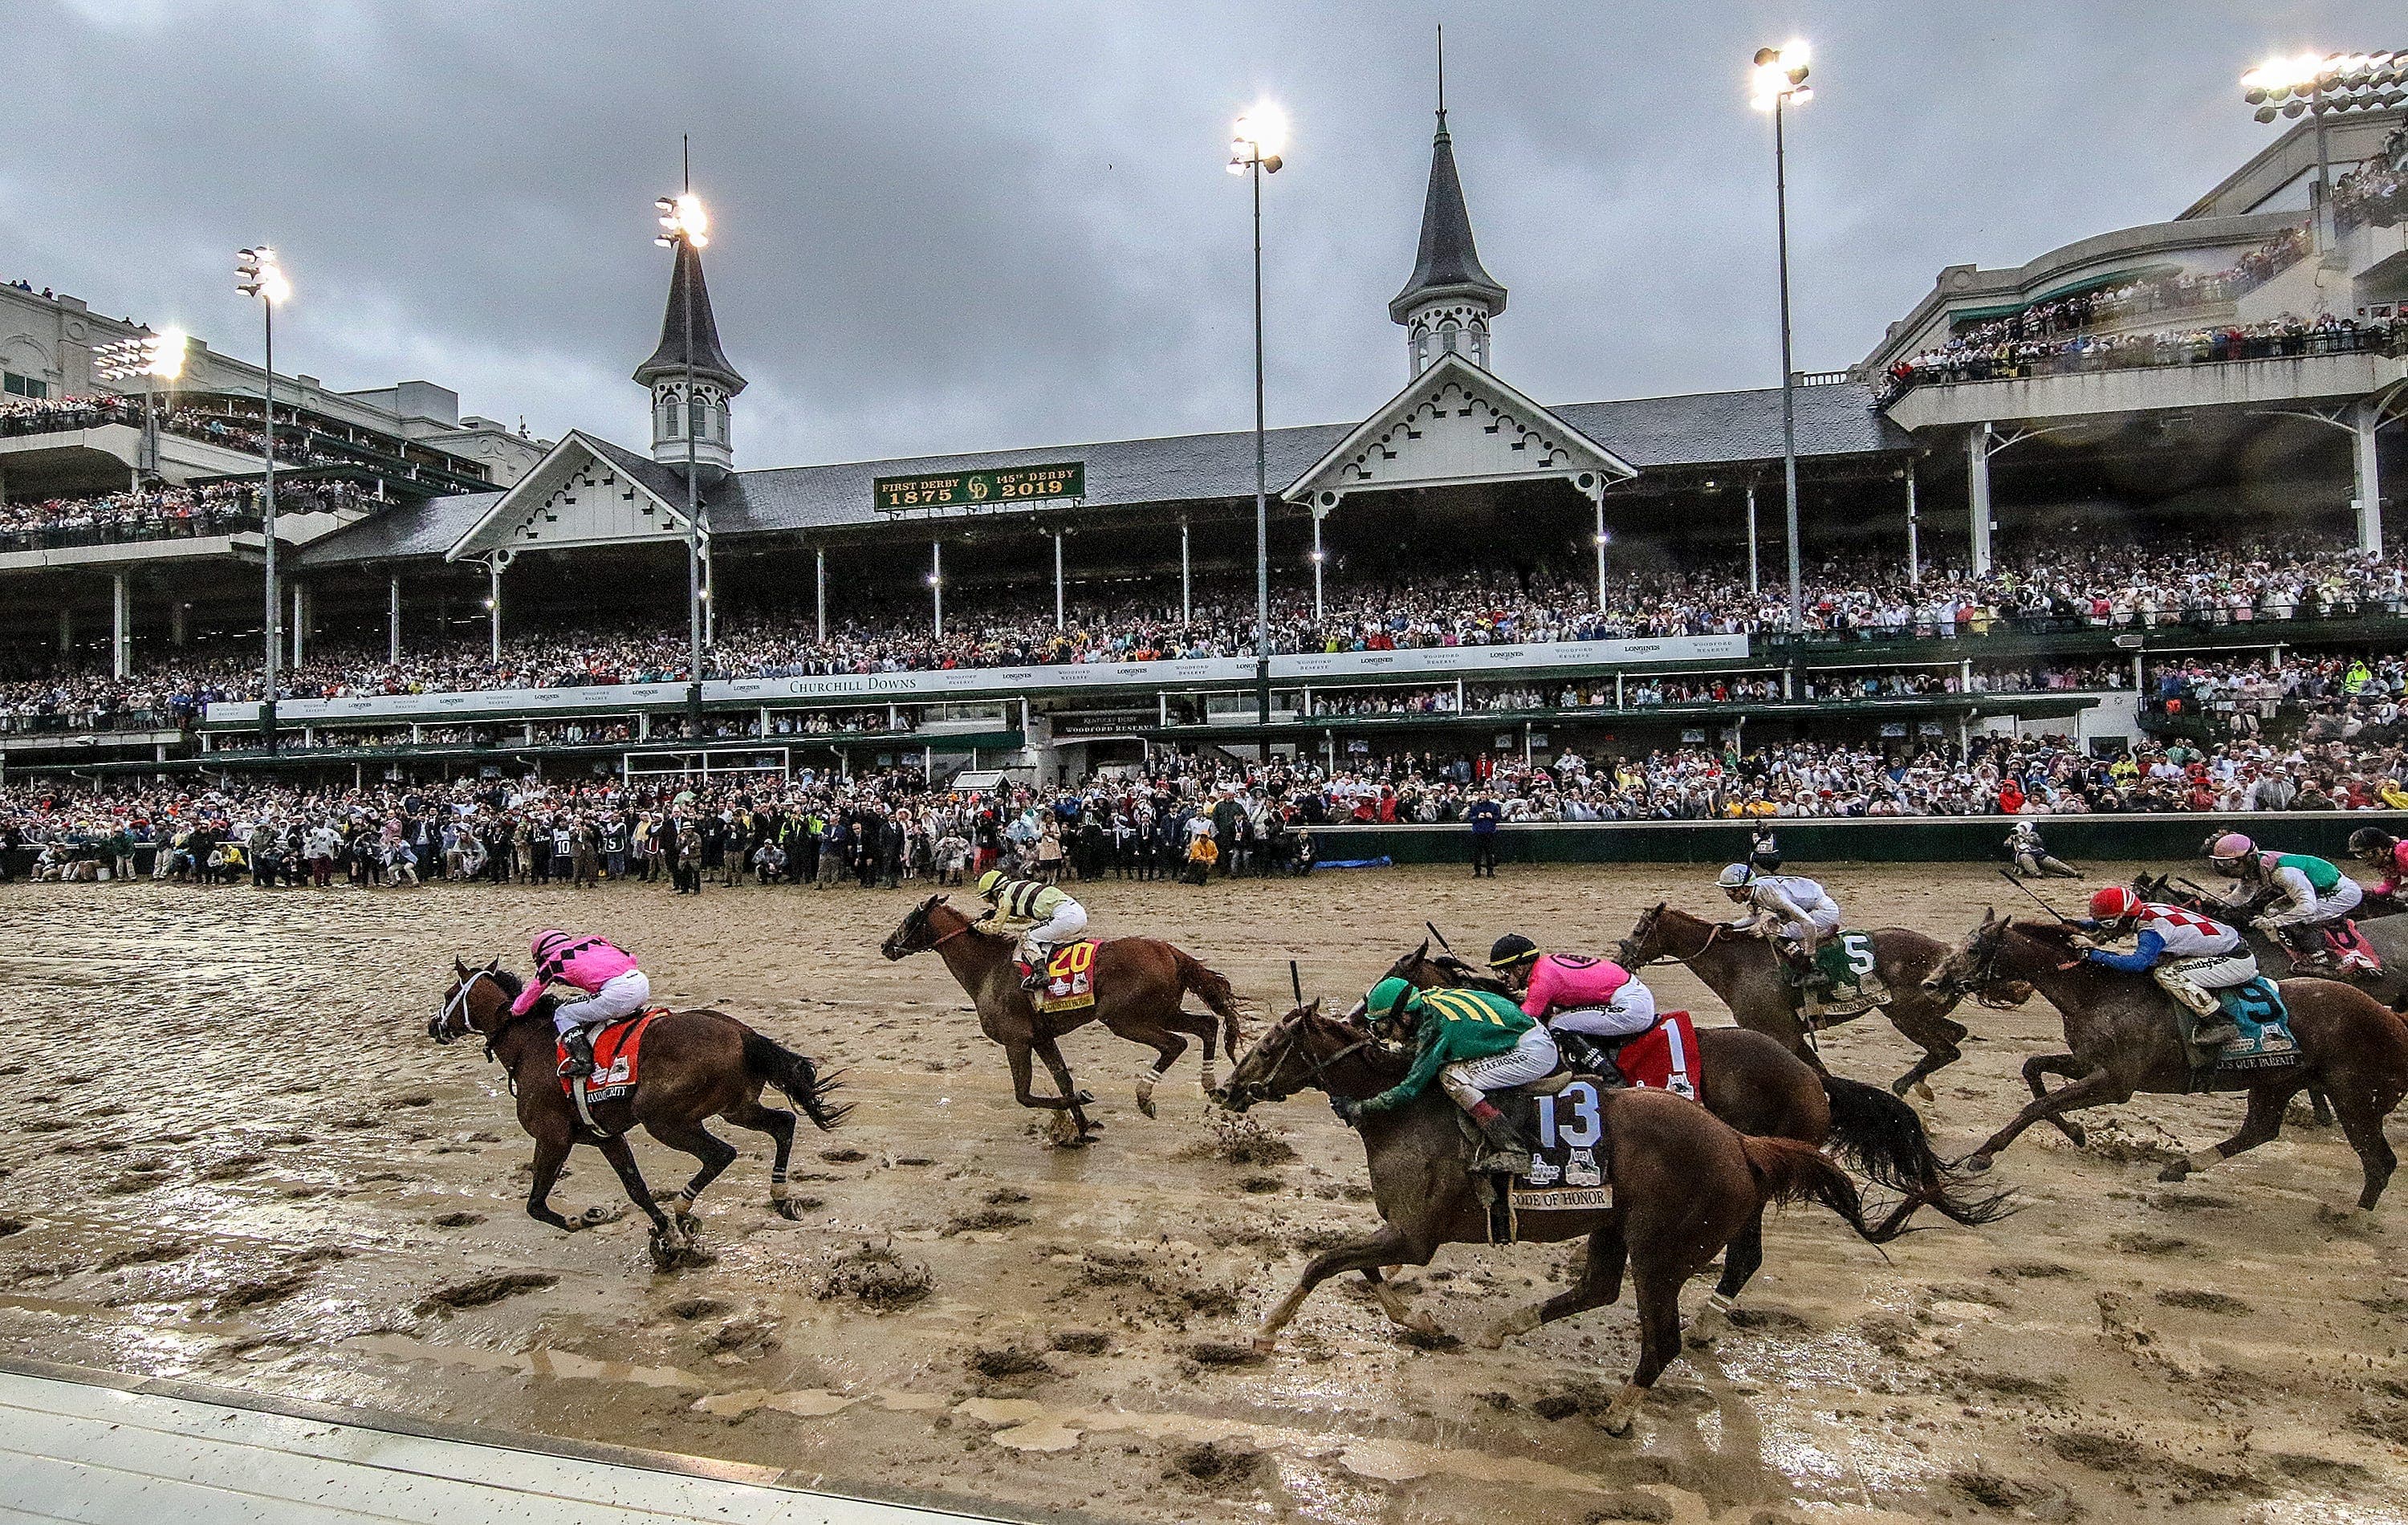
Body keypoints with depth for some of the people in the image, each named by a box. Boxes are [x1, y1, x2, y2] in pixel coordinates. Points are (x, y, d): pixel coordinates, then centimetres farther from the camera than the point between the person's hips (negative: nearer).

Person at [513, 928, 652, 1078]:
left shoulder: (552, 962, 17)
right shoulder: (594, 941, 30)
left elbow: (530, 995, 30)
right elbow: (631, 958, 26)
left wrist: (514, 1011, 50)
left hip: (617, 992, -7)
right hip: (642, 981, 7)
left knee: (563, 1015, 12)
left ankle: (582, 1060, -3)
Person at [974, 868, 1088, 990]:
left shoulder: (1006, 894, 3)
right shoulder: (1017, 887, 29)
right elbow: (1026, 917, 42)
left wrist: (980, 924, 27)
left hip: (1066, 915, -9)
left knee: (1026, 937, 0)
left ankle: (1040, 974, -13)